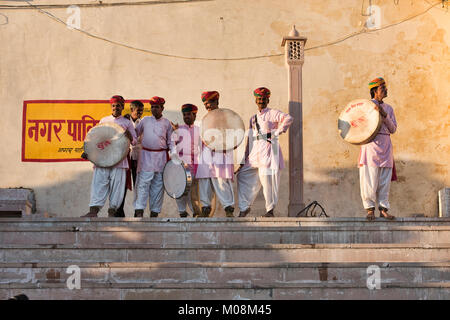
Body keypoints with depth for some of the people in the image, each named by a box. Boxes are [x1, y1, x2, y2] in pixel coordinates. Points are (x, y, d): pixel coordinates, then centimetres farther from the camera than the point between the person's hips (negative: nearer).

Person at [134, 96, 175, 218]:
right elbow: (135, 133, 17)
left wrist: (174, 154, 1)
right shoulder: (145, 120, 10)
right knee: (143, 183, -10)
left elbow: (170, 141, 13)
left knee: (158, 185, 3)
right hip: (146, 154, -1)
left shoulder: (166, 123, 10)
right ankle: (139, 211, -13)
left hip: (161, 156, 1)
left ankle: (154, 212, 8)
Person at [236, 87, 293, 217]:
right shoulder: (253, 118, 22)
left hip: (268, 152, -7)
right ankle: (244, 207, 8)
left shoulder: (272, 113, 1)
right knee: (243, 176, 0)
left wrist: (276, 133, -15)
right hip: (254, 154, 7)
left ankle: (270, 210, 0)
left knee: (268, 180, -9)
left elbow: (288, 119, -17)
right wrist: (244, 159, 17)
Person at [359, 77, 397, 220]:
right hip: (371, 144, -4)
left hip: (385, 146, 4)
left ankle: (383, 209, 5)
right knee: (370, 178, -9)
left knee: (385, 180, 1)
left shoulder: (388, 109, 17)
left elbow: (393, 129, 8)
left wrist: (384, 115, -5)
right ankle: (370, 208, -3)